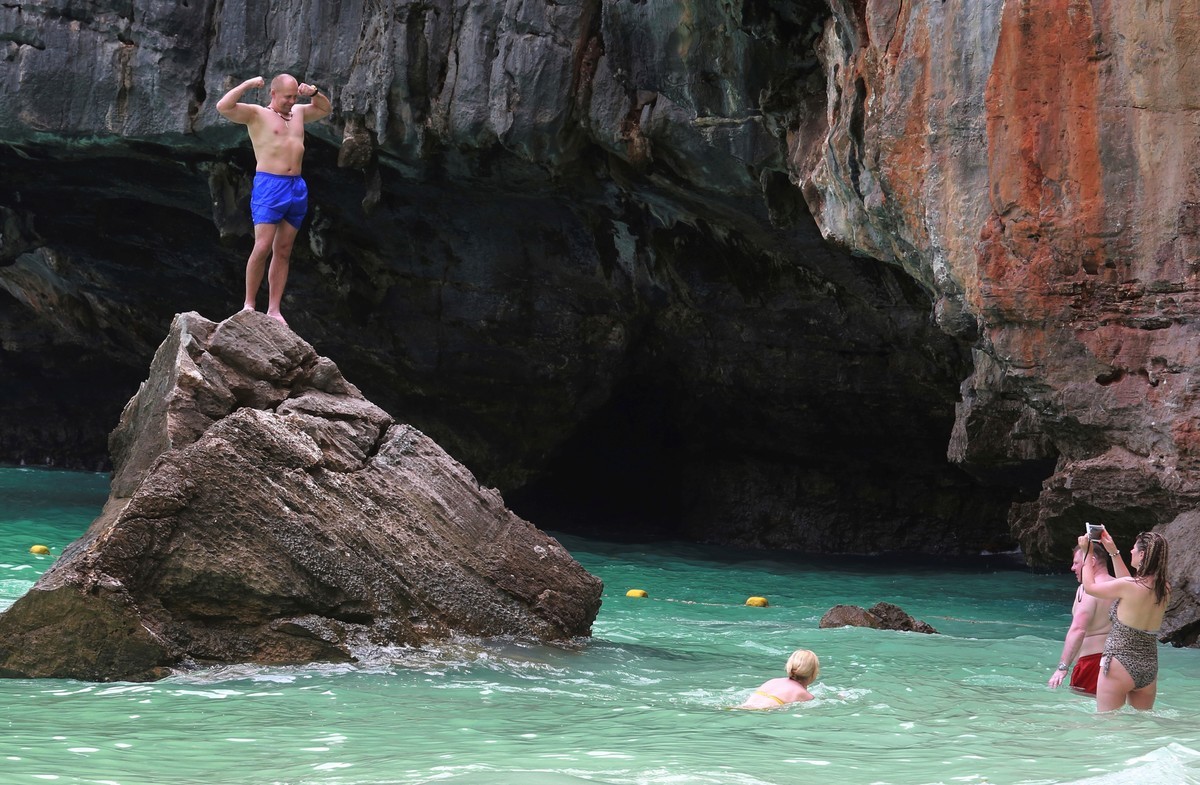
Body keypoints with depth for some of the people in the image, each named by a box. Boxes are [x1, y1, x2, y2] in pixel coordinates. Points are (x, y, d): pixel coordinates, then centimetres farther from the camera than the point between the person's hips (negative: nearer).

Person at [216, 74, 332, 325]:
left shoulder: (298, 112, 17)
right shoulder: (256, 114, -1)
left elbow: (326, 109, 34)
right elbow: (223, 107, -15)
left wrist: (314, 93, 14)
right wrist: (248, 85, -13)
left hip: (297, 188, 6)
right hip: (269, 186, -6)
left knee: (283, 252, 5)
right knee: (263, 247, -15)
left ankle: (274, 310, 6)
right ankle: (249, 304, -6)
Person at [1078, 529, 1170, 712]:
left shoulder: (1127, 586, -17)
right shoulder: (1164, 590, 2)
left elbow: (1089, 586, -2)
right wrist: (1113, 552, 23)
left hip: (1120, 665, -6)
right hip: (1149, 668, 6)